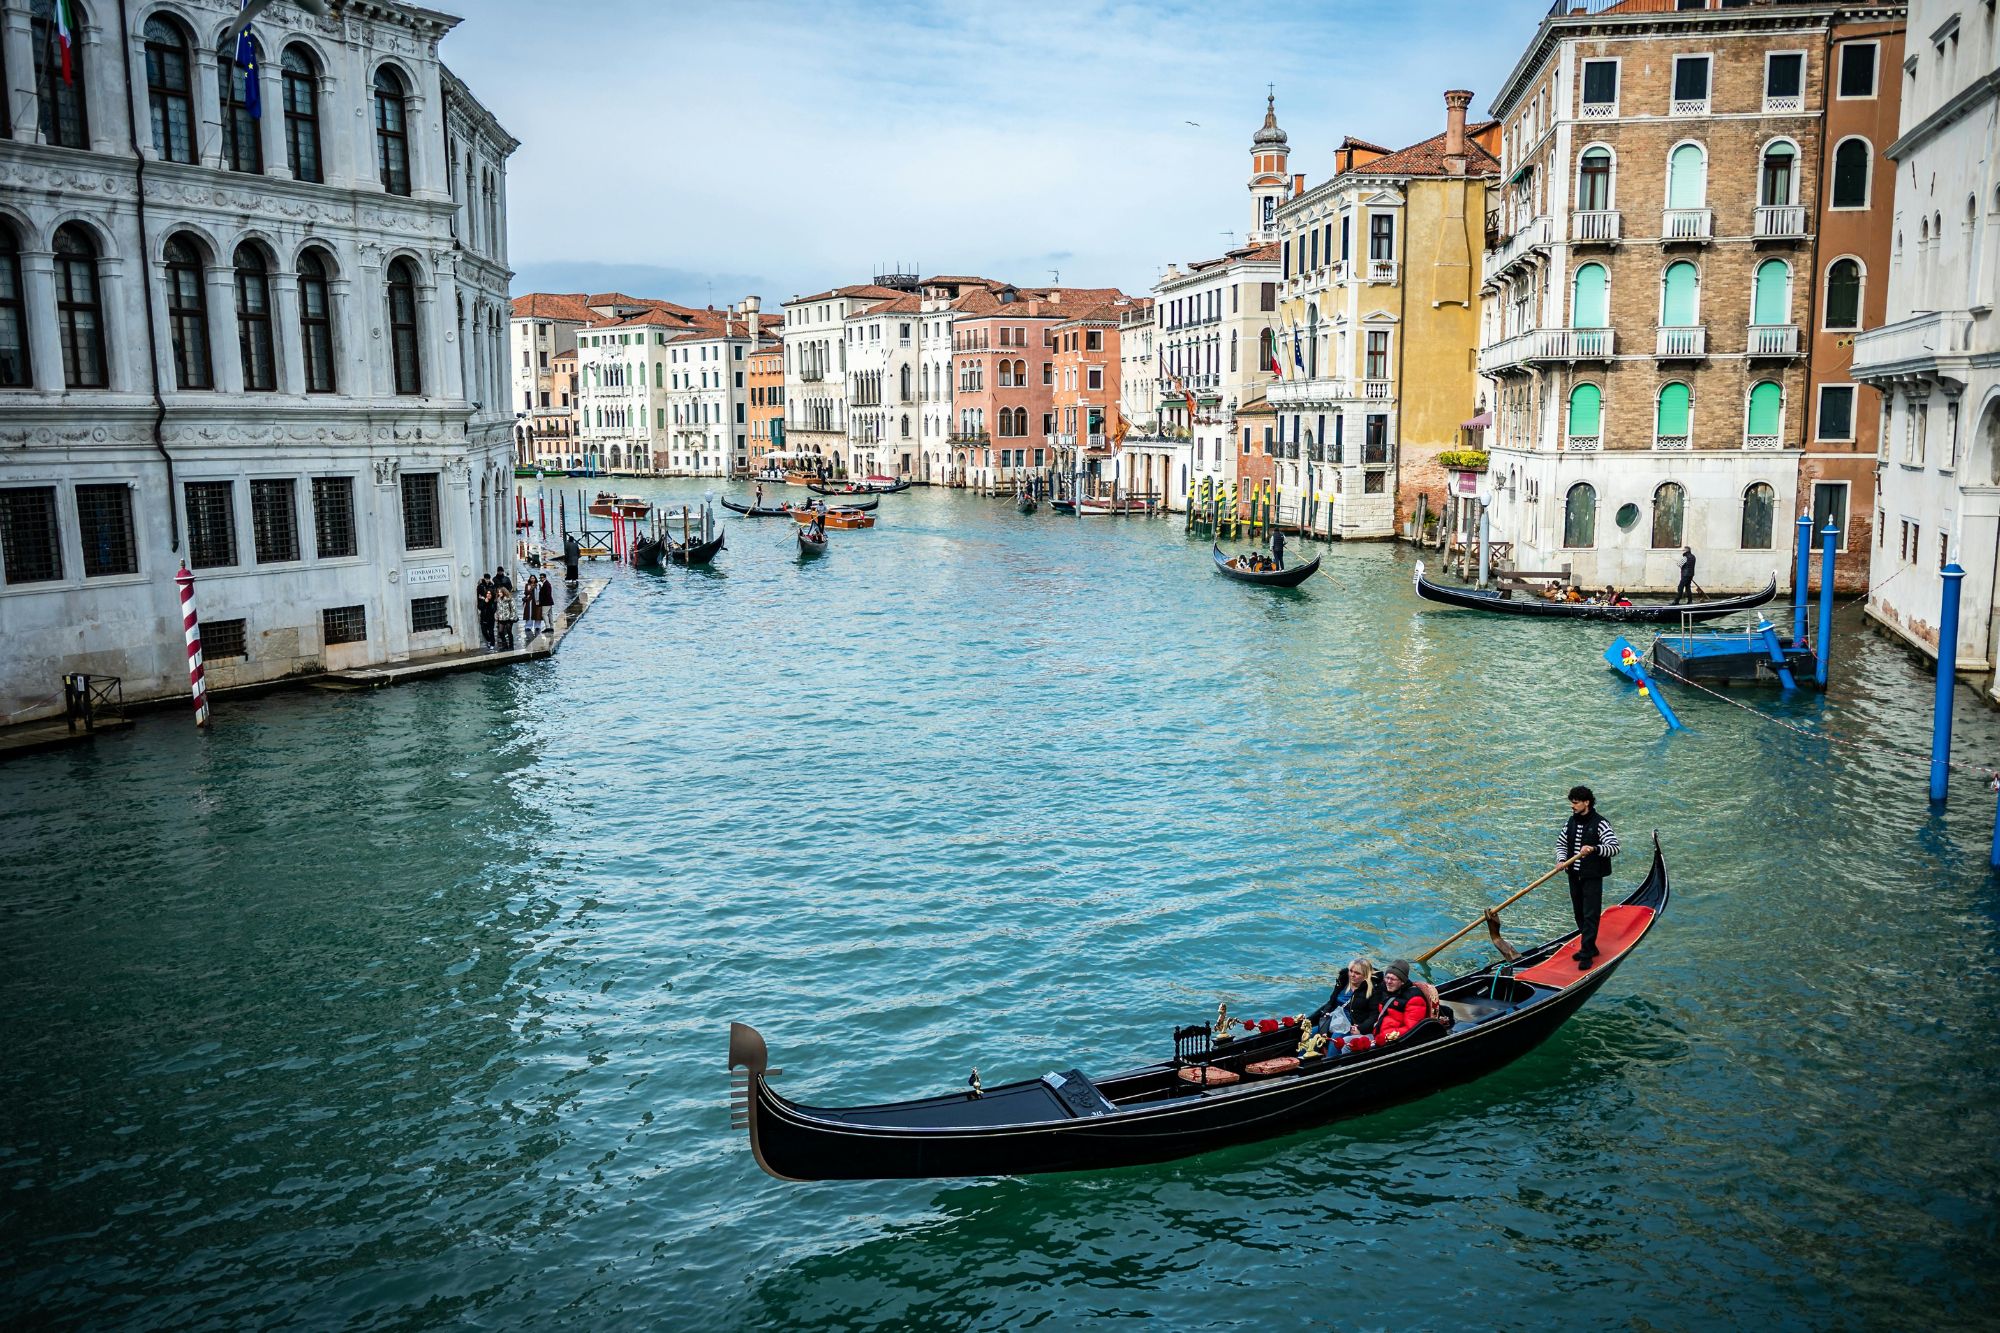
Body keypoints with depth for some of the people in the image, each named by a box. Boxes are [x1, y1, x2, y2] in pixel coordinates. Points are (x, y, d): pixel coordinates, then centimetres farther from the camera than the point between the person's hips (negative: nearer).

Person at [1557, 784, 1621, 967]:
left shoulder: (1600, 823, -12)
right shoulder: (1571, 822, 9)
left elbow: (1614, 847, -19)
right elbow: (1561, 844, 17)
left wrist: (1593, 849, -34)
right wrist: (1562, 860, -2)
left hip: (1592, 877, -7)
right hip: (1574, 876, 7)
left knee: (1590, 915, -5)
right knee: (1579, 913, 13)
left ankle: (1586, 954, -3)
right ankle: (1590, 947, 26)